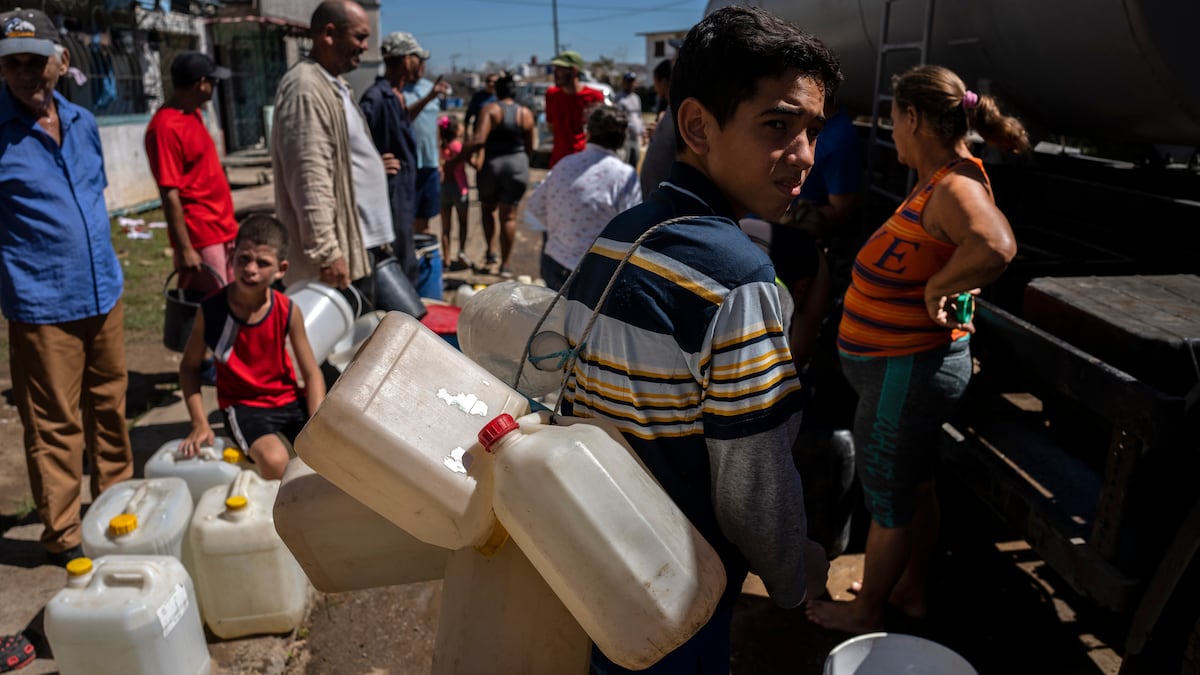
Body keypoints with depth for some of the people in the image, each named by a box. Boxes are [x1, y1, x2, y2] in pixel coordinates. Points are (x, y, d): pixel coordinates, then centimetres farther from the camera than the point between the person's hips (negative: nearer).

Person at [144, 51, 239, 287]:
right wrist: (184, 249, -20)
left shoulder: (193, 113, 10)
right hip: (200, 236, -9)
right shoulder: (166, 127, -18)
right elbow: (169, 194, -20)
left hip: (221, 229, 9)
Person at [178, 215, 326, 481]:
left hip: (289, 398, 2)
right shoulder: (211, 310, -13)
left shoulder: (288, 311, -10)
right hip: (243, 405, -2)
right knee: (274, 460, -29)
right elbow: (189, 366, 0)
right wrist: (200, 424, -9)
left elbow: (312, 373, -6)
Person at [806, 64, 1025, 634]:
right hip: (911, 366, 10)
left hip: (907, 371, -10)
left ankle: (866, 612, 30)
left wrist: (938, 285, -32)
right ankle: (911, 591, 44)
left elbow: (996, 246, -46)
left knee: (887, 501, 9)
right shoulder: (941, 179, 5)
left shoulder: (954, 187, -25)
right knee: (914, 485, 24)